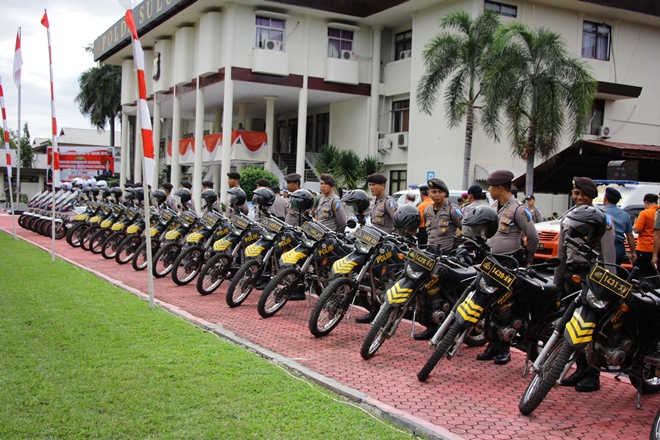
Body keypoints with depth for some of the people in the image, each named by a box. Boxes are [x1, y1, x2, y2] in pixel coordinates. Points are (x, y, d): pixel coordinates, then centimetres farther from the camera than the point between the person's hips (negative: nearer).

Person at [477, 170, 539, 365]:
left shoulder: (518, 209, -14)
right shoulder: (494, 207, 12)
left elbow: (533, 237, -10)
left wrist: (527, 260, 0)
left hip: (511, 263, -8)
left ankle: (504, 349, 6)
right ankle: (493, 345, 18)